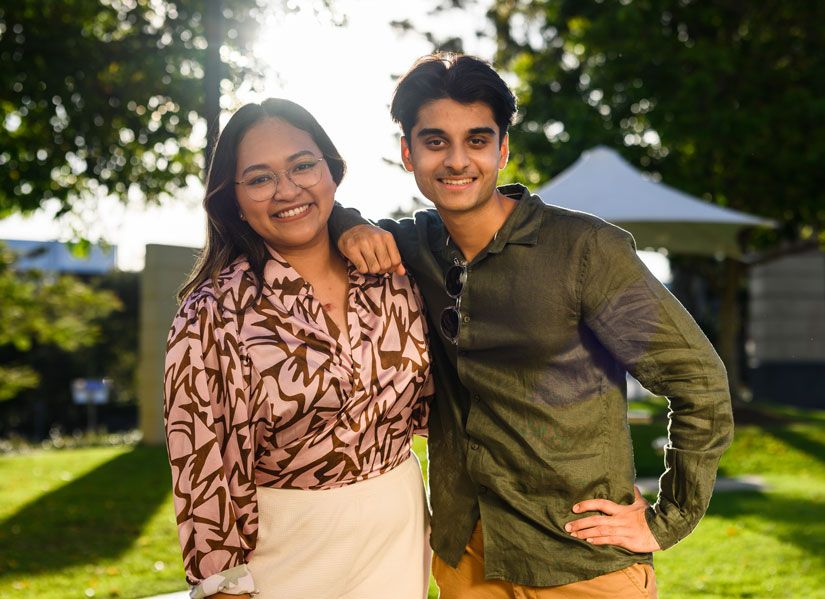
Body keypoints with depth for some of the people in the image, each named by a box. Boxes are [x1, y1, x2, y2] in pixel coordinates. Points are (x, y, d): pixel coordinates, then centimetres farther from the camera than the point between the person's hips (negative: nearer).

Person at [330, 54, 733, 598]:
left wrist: (666, 522, -8)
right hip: (461, 553, 5)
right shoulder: (413, 244, 0)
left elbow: (698, 380, -10)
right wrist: (349, 226, -8)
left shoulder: (585, 249, -15)